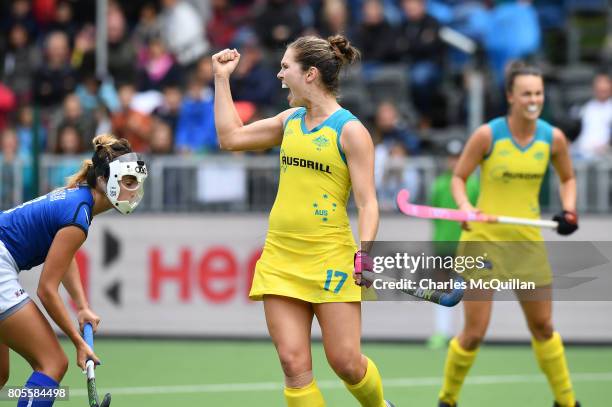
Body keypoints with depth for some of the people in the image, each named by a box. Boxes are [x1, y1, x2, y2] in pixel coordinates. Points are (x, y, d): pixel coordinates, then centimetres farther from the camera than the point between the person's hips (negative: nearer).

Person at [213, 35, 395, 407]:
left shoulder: (350, 131, -6)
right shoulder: (290, 121, 13)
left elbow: (368, 203, -9)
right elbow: (231, 137, 22)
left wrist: (365, 252, -22)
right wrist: (222, 78, 21)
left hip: (330, 258, -6)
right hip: (281, 258, 6)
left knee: (346, 362, -4)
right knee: (294, 364, -4)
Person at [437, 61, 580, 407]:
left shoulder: (553, 138, -2)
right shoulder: (488, 135, -12)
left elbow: (567, 178, 15)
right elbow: (459, 177, -1)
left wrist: (569, 211, -2)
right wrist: (465, 206, -20)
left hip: (528, 242, 3)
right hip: (484, 239, -3)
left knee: (543, 327, 12)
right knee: (474, 334, -4)